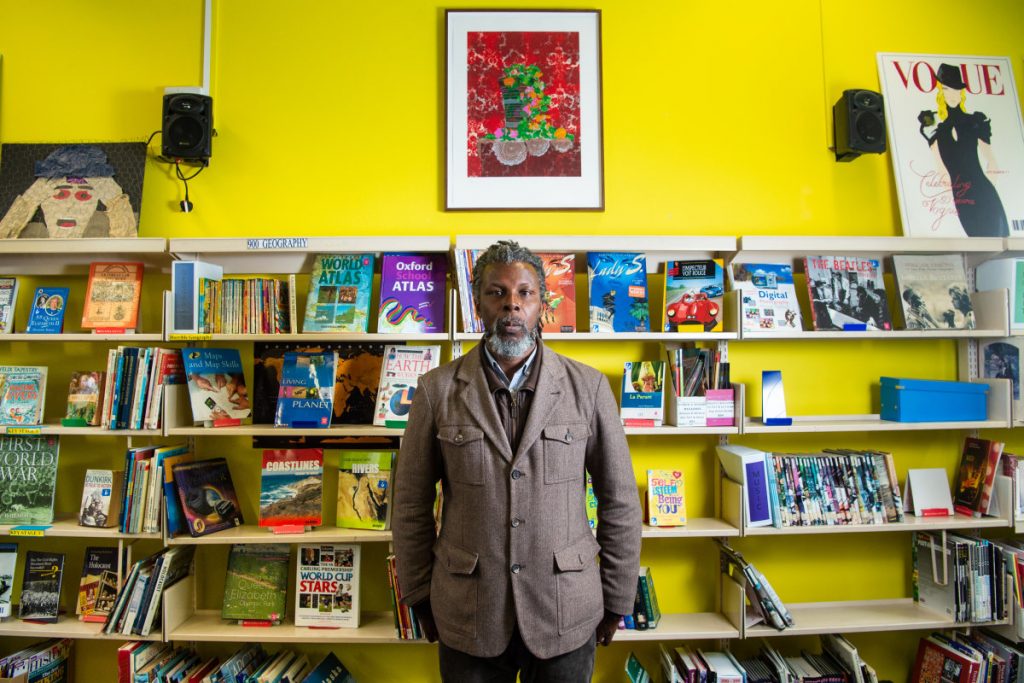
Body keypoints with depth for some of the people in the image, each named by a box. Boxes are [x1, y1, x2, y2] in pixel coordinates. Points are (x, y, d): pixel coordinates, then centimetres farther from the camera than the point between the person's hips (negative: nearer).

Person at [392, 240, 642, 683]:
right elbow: (411, 505, 1)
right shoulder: (437, 390, -5)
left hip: (566, 613, 0)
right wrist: (419, 597, 5)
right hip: (467, 614, 1)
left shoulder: (588, 387, -6)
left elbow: (620, 501, 0)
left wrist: (616, 601, 3)